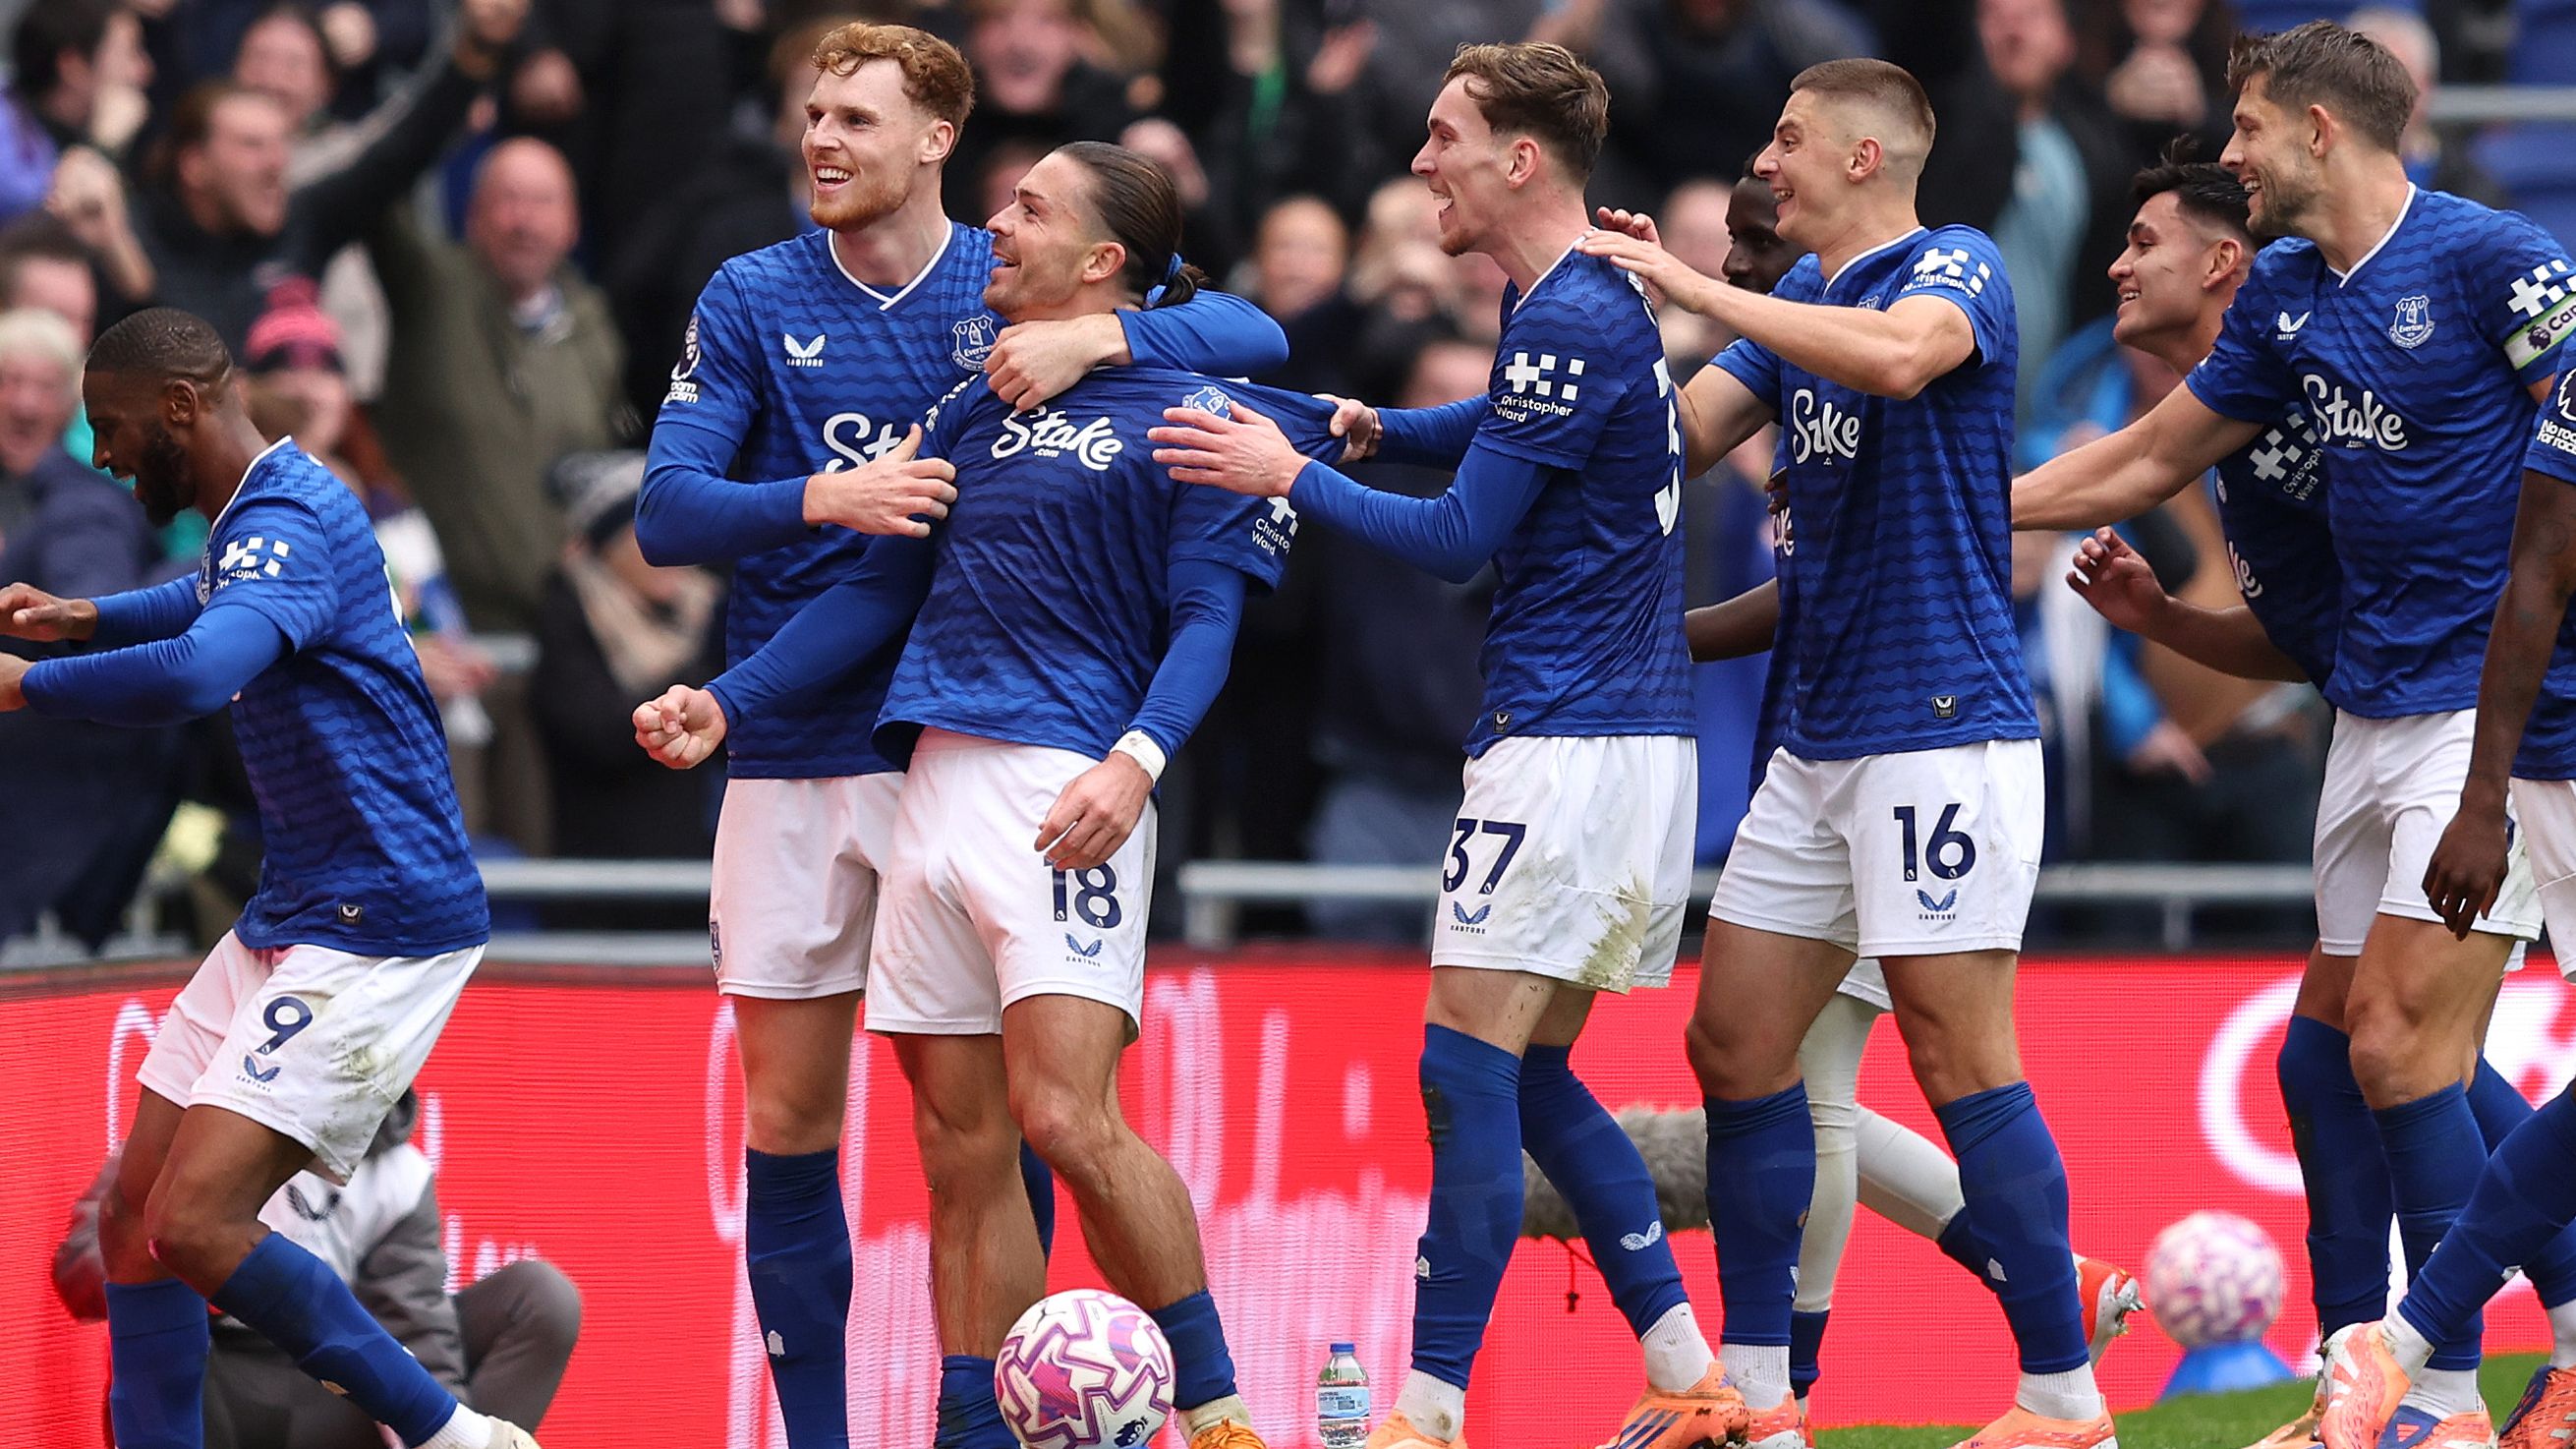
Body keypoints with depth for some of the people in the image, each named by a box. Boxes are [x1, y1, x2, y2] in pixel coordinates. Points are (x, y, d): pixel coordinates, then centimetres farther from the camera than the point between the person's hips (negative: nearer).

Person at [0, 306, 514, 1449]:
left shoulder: (287, 523, -19)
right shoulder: (258, 517, 14)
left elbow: (196, 671, -40)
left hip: (379, 928, -11)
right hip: (289, 921, 11)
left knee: (192, 1225, -18)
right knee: (133, 1215, 6)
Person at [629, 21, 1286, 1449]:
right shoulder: (754, 299, 3)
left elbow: (1252, 333, -4)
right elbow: (666, 512, -4)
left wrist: (1100, 337, -21)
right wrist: (824, 496, -21)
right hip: (795, 756, 1)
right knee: (788, 1127, 2)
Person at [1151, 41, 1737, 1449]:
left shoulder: (1576, 320, -17)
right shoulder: (1563, 301, 14)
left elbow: (1457, 539, -15)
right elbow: (1507, 424, 35)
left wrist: (1292, 475, -5)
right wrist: (1374, 429, 18)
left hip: (1568, 744, -10)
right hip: (1635, 740, 10)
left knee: (1465, 1069, -11)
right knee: (1531, 1080, 12)